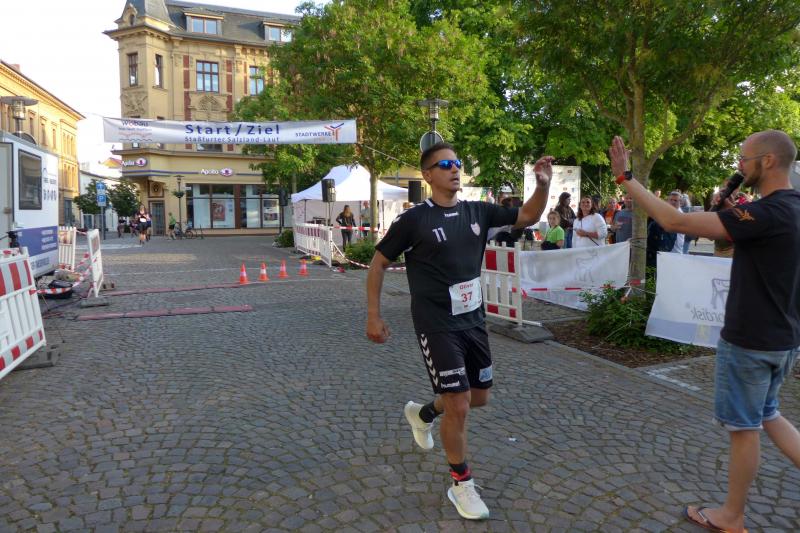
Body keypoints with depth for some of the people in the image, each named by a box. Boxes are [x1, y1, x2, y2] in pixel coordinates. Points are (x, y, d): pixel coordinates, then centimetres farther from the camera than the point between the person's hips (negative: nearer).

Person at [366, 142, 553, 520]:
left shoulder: (477, 212, 2)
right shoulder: (414, 219, -11)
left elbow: (528, 217, 6)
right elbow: (378, 262, -4)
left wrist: (543, 185, -13)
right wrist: (373, 316, -7)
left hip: (473, 321, 6)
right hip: (437, 326, -6)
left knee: (479, 397, 16)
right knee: (459, 405, -6)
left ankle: (422, 414, 44)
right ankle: (461, 485, 18)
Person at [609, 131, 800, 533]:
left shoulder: (768, 212, -25)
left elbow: (676, 222, -28)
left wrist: (625, 177, -25)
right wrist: (729, 209, 4)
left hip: (750, 341, -9)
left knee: (743, 427, 7)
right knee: (765, 416, 26)